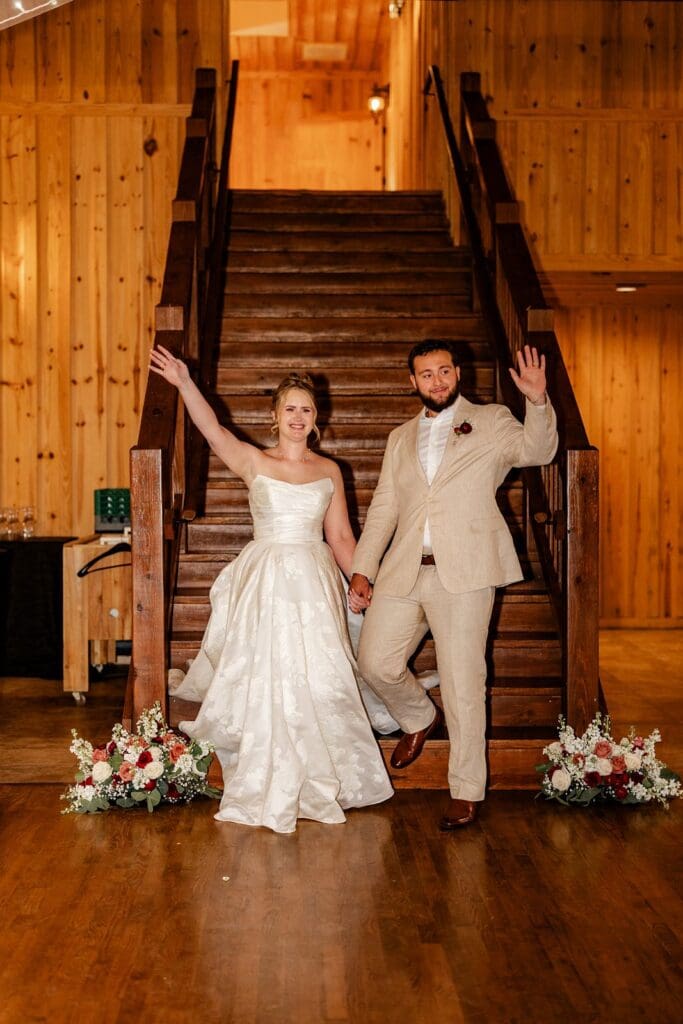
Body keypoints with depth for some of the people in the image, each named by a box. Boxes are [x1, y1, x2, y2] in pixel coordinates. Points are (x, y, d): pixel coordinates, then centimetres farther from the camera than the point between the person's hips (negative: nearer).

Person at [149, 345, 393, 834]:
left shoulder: (329, 470, 10)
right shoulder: (254, 462, 2)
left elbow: (340, 537, 11)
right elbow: (213, 428, -15)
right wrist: (185, 383, -30)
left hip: (315, 583, 2)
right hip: (266, 579, -2)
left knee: (317, 678, 2)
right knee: (266, 678, -1)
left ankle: (318, 782, 19)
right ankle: (271, 789, 12)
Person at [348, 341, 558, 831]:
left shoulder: (491, 422, 8)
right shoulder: (401, 438, 20)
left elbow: (537, 451, -10)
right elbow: (383, 507, 19)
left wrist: (538, 402, -27)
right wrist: (363, 568, 11)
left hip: (464, 571, -4)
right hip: (404, 571, 5)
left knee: (463, 683, -3)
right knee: (376, 663, 3)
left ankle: (467, 791, 9)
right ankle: (421, 718, 34)